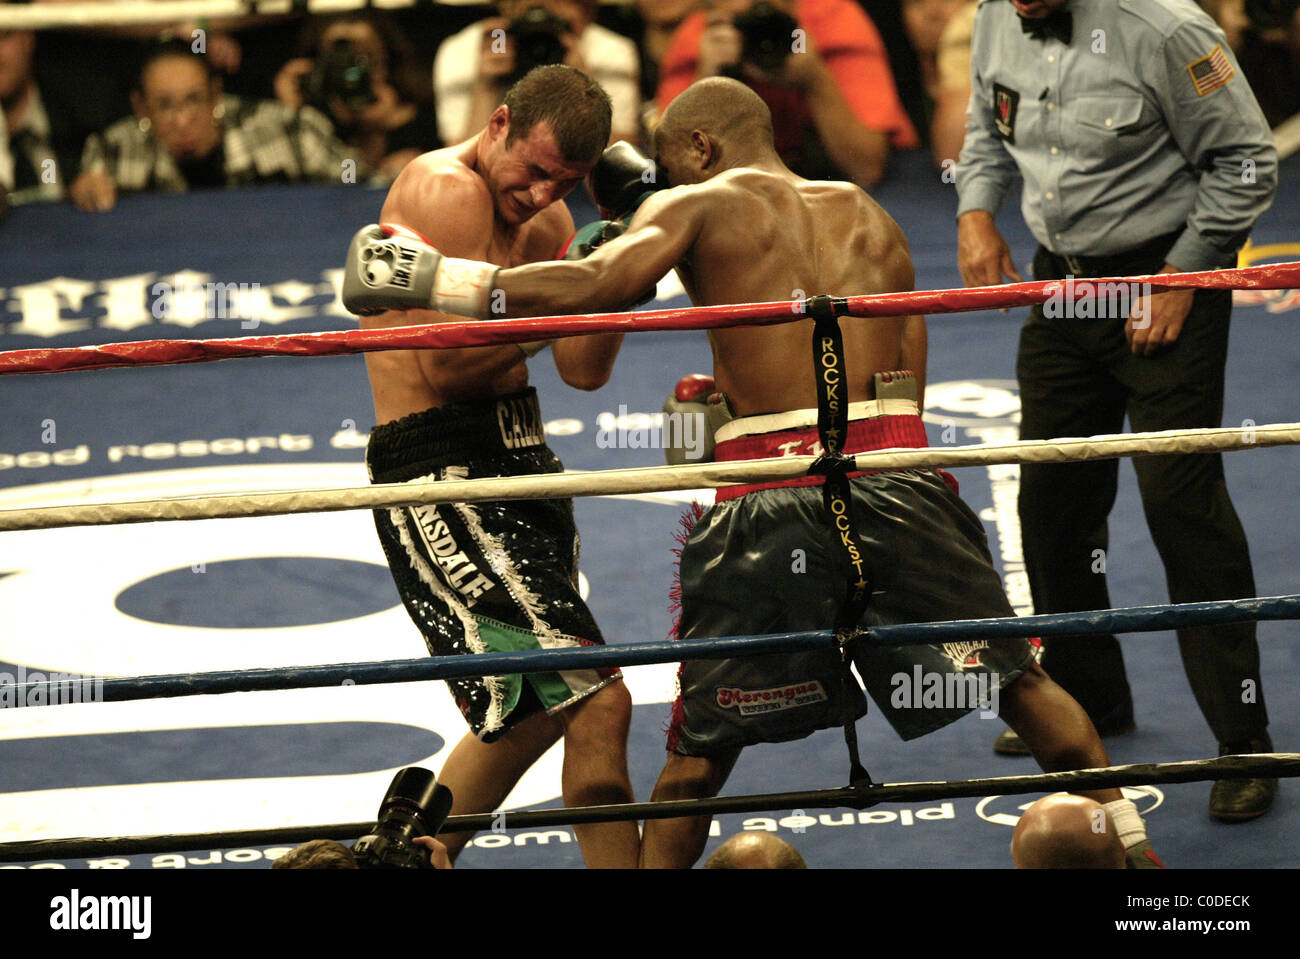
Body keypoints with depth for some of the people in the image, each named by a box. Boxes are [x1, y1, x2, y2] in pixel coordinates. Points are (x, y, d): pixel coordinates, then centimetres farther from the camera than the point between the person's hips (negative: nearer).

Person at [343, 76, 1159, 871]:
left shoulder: (701, 206, 7)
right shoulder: (869, 216, 22)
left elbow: (600, 283, -12)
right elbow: (910, 378, 19)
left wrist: (436, 279, -6)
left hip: (773, 493, -3)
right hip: (895, 471, 3)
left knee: (701, 746, 9)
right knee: (1018, 679, 14)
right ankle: (1124, 839, 17)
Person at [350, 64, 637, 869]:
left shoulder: (548, 218, 13)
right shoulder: (445, 191, -14)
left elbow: (585, 368, 5)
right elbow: (447, 363, -22)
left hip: (517, 459, 10)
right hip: (442, 475, -10)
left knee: (533, 709, 22)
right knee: (596, 704, -16)